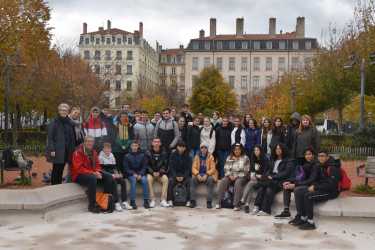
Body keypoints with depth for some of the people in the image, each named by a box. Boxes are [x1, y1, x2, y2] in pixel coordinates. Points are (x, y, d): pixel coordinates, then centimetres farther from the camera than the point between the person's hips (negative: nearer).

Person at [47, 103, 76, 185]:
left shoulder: (69, 123, 12)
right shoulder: (54, 122, -3)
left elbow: (72, 137, 14)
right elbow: (50, 137, -7)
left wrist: (72, 149, 8)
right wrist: (52, 150, -15)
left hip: (66, 150, 5)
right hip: (57, 150, -5)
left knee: (61, 169, 10)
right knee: (56, 169, -2)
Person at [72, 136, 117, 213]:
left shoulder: (93, 152, 10)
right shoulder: (78, 152, -13)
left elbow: (97, 165, 13)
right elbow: (78, 168, -21)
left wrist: (97, 172, -11)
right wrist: (92, 173, -26)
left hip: (93, 173, 7)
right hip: (79, 175, -7)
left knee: (109, 177, -9)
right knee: (92, 178, -38)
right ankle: (92, 206, -29)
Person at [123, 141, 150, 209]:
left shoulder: (142, 155, 7)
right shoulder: (127, 156, 3)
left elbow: (144, 166, 5)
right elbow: (126, 168, 1)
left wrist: (140, 174, -12)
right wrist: (133, 174, -14)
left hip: (140, 173, 1)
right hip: (131, 174, -1)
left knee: (144, 180, -29)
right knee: (133, 180, -33)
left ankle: (146, 201, -25)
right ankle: (132, 201, -31)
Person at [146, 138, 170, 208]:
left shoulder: (163, 153, 4)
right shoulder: (148, 153, 0)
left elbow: (165, 165, 3)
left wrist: (159, 172, -14)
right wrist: (153, 172, -17)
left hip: (160, 173, 1)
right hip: (151, 173, -1)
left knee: (165, 179, -30)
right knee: (149, 179, -34)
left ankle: (163, 200, -29)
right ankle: (152, 200, -29)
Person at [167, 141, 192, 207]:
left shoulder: (187, 156, 3)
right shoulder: (173, 155, 2)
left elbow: (188, 168, 1)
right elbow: (171, 167, -1)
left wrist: (183, 176, -15)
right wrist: (176, 176, -14)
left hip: (184, 175, 0)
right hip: (174, 174, 0)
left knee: (188, 182, -30)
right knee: (170, 181, -31)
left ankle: (188, 201, -27)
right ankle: (170, 200, -29)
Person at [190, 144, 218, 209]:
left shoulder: (210, 157, -1)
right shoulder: (197, 157, 6)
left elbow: (213, 168, -6)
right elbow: (194, 168, 1)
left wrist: (206, 175, -22)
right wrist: (198, 175, -18)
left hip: (208, 175, -2)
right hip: (198, 175, 2)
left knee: (211, 179, -34)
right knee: (193, 179, -29)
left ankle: (209, 202, -30)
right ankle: (193, 201, -27)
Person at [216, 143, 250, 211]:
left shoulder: (245, 158, 1)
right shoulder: (229, 158, 12)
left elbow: (246, 171, -4)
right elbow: (226, 169, 8)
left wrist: (236, 176, -13)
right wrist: (230, 175, -11)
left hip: (241, 177, -3)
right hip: (230, 176, 3)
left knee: (238, 183, -35)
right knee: (223, 182, -25)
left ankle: (236, 205, -35)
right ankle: (219, 202, -22)